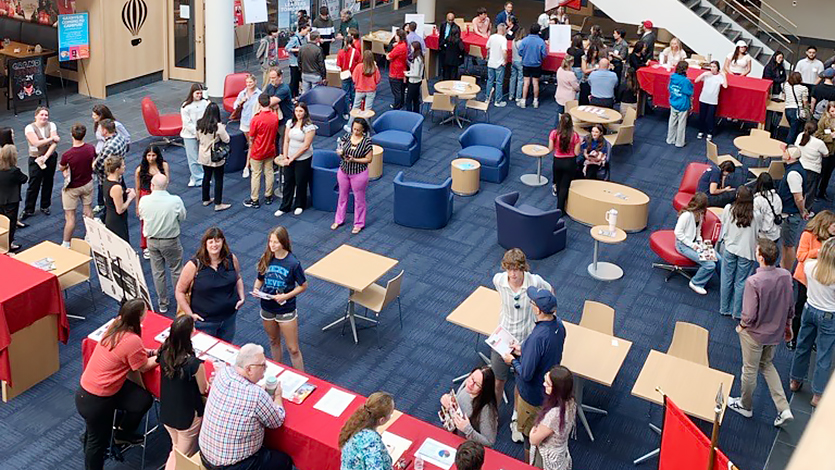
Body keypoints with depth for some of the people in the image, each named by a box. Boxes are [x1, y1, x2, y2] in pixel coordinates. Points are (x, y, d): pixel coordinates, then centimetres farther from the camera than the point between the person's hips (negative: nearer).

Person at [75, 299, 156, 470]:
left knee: (144, 400, 10)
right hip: (95, 401, -8)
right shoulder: (132, 340, -28)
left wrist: (154, 352, 5)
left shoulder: (116, 324, -5)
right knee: (98, 441, 12)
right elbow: (144, 367, -11)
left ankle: (121, 433, 31)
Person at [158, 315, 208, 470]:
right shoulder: (195, 364, -31)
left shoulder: (164, 352, -15)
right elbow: (203, 389, -14)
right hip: (188, 418, -5)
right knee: (184, 457, 19)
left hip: (166, 414, 5)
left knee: (176, 450, 29)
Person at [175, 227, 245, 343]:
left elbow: (238, 278, 15)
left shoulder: (231, 259, -4)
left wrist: (241, 297, 1)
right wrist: (190, 314, -13)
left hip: (229, 317, 3)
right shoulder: (194, 265, -16)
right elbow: (180, 291, -9)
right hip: (204, 321, -3)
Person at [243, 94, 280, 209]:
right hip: (270, 151, 4)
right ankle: (268, 197, 28)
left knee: (256, 175, 6)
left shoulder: (256, 119, -24)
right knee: (269, 173, 16)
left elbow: (251, 137, -14)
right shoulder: (275, 117, -9)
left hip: (257, 152, -4)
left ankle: (254, 200, 14)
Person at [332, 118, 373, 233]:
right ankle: (339, 219, 37)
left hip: (359, 174, -4)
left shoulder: (367, 141, -16)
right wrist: (340, 152, -19)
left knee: (359, 198, 10)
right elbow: (339, 150, 5)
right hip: (343, 171, 4)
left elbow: (368, 159, -14)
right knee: (342, 196, 19)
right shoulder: (346, 137, -4)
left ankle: (359, 223, 26)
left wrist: (354, 160, -24)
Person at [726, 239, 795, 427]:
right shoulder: (786, 276, -14)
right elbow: (790, 306, 1)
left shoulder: (754, 282, -32)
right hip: (776, 332, 6)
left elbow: (750, 315, -27)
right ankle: (783, 409, 22)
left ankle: (745, 405, 40)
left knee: (750, 370, 17)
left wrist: (741, 326, -5)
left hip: (755, 333, -6)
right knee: (767, 365, 27)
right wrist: (787, 325, 18)